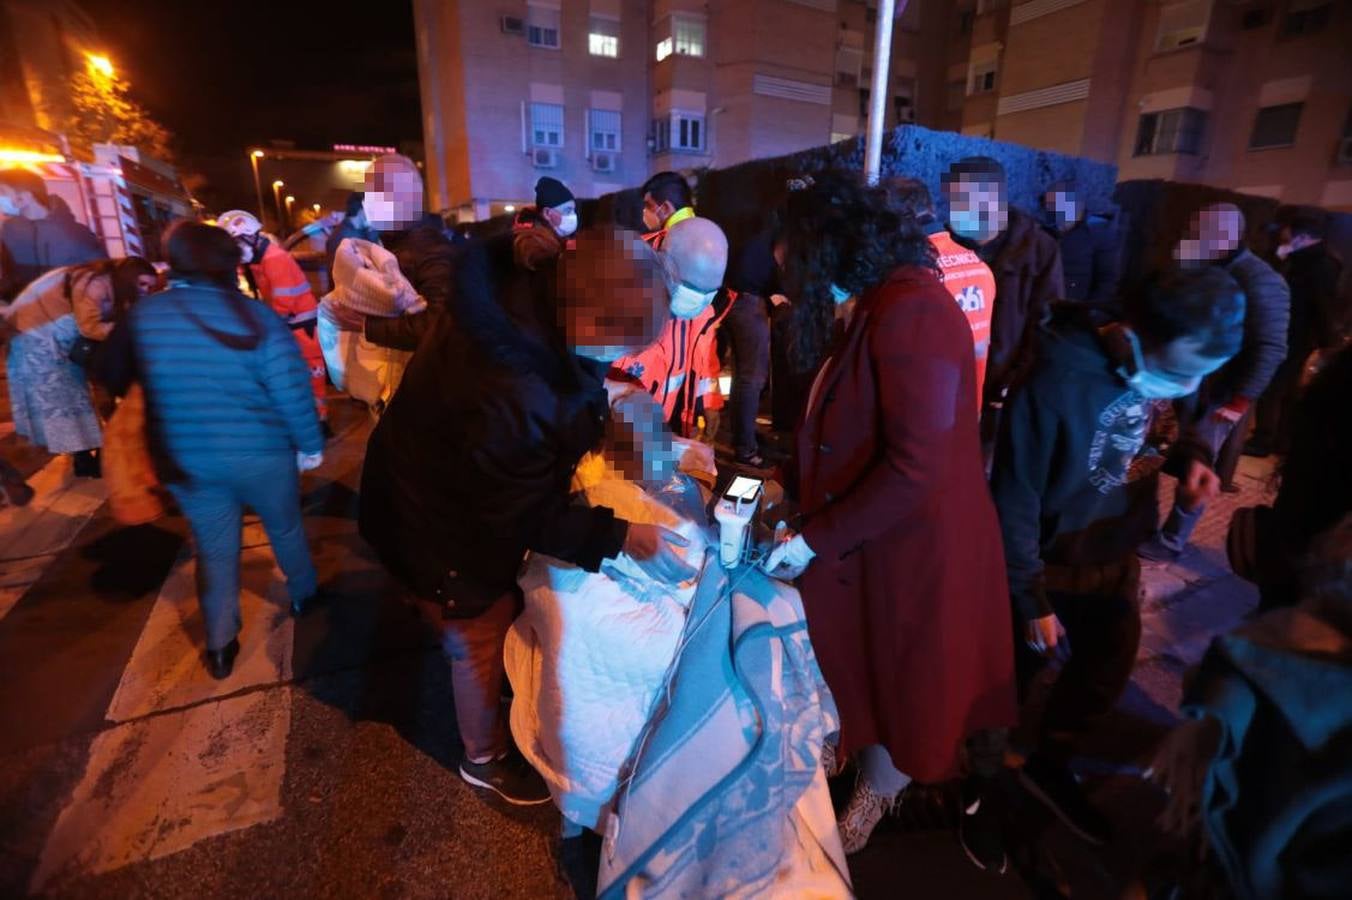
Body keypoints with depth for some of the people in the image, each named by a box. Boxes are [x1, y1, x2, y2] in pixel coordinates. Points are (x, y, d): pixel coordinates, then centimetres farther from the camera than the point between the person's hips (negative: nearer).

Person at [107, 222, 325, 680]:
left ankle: (220, 647, 24)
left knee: (215, 550, 16)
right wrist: (310, 444, -7)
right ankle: (304, 594, 42)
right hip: (260, 453, -3)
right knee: (285, 529, 21)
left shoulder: (142, 316, -3)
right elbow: (292, 390, -18)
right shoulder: (255, 316, -16)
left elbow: (118, 380, 10)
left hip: (184, 459, 3)